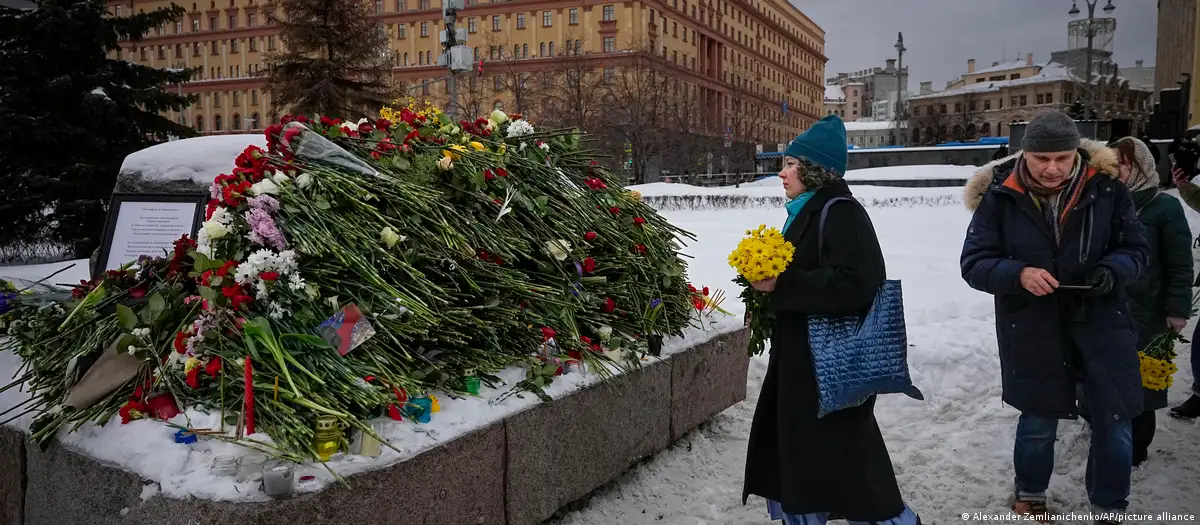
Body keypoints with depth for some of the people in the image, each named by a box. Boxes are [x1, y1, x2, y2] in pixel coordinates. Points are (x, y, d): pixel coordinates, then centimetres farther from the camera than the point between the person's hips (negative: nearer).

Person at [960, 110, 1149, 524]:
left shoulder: (1105, 188, -7)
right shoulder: (1001, 197, -11)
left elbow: (1136, 249, 2)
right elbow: (974, 263, -9)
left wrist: (1112, 271, -20)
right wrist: (1018, 274, -28)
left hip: (1101, 321, 1)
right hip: (1032, 329, -1)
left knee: (1115, 419, 7)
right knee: (1039, 420, 15)